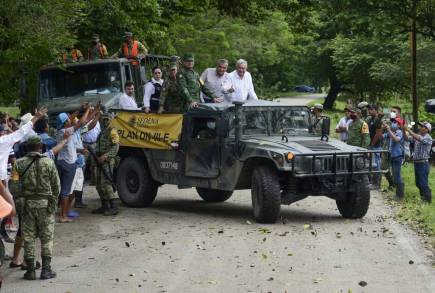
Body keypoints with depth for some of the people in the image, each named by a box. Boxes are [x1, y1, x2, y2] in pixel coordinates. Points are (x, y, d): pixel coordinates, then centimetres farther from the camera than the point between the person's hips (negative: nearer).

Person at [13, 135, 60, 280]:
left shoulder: (20, 163, -5)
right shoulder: (48, 163, -6)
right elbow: (56, 185, -2)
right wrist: (53, 200, 14)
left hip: (27, 203, 1)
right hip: (45, 203, -1)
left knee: (28, 237, 8)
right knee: (47, 237, 8)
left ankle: (30, 270, 10)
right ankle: (46, 269, 6)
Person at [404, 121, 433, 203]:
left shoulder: (428, 138, -11)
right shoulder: (417, 136, 14)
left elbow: (418, 138, -27)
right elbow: (407, 137, 6)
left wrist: (408, 129, -26)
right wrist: (404, 129, -8)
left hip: (423, 163, -8)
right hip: (416, 162, 8)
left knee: (423, 183, -9)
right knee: (418, 183, 15)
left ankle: (428, 199, -3)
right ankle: (422, 197, 28)